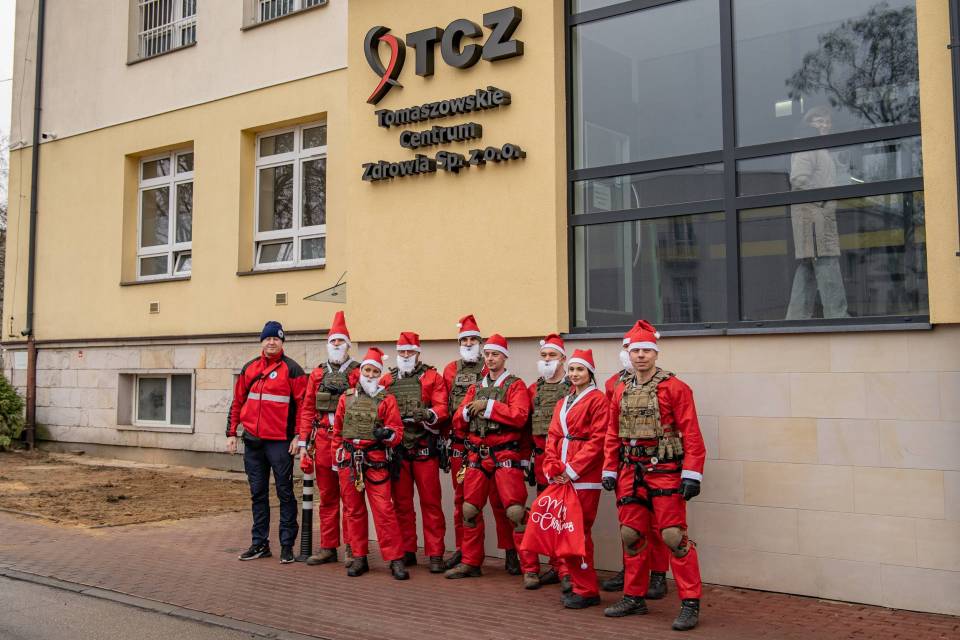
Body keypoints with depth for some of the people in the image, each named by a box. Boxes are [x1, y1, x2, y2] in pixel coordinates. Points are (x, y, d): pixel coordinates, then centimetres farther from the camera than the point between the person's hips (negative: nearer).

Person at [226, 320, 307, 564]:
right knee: (258, 493, 11)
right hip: (252, 441, 5)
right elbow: (237, 402, 15)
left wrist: (298, 436, -13)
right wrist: (232, 433, 10)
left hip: (280, 442, -5)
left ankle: (287, 545, 9)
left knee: (285, 493, 1)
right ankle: (260, 543, 20)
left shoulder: (291, 369, -4)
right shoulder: (250, 368, 11)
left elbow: (303, 404, -7)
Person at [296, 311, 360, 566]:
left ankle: (353, 548, 10)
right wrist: (304, 442, 3)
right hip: (322, 442, 4)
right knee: (327, 496, 10)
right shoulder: (317, 375, 12)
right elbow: (307, 410, 10)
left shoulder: (358, 373, 0)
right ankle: (328, 548, 18)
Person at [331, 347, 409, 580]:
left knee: (384, 509, -8)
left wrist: (388, 434, -23)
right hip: (349, 461, 3)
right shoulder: (346, 398, 10)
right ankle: (359, 558, 19)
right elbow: (337, 431, 15)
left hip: (376, 461, -3)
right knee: (353, 510, 9)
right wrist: (336, 459, 13)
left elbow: (398, 431, -1)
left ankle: (395, 559, -2)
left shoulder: (387, 400, 2)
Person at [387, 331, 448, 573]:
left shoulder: (432, 377, 4)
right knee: (401, 502, 9)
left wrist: (428, 415, -23)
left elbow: (442, 408, -4)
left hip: (424, 448, -3)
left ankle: (435, 554, 3)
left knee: (430, 502, -1)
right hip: (396, 448, 3)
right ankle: (407, 551, 19)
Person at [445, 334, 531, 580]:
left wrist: (488, 406, -15)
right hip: (476, 456, 6)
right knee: (469, 509, 9)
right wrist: (468, 410, -9)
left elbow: (519, 416, -17)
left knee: (516, 510, -12)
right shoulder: (475, 388, 16)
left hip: (505, 456, -6)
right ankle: (471, 562, 22)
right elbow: (458, 422, 13)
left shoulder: (515, 385, 0)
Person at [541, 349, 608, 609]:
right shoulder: (563, 403, 18)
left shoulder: (598, 400, -5)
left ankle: (586, 590, 3)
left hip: (584, 477, -7)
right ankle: (576, 583, 19)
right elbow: (552, 438, 13)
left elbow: (597, 440, -13)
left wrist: (572, 470, -15)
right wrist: (552, 469, -2)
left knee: (579, 530, -6)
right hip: (561, 477, 7)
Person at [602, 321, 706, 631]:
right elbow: (613, 436, 14)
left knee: (673, 536, -8)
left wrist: (691, 475, -16)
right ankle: (634, 597, 25)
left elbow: (691, 434, -11)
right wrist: (609, 471, 10)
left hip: (665, 472, -6)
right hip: (630, 473, 6)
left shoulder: (674, 388, -7)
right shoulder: (621, 391, 11)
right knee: (632, 535, 12)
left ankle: (690, 604, 2)